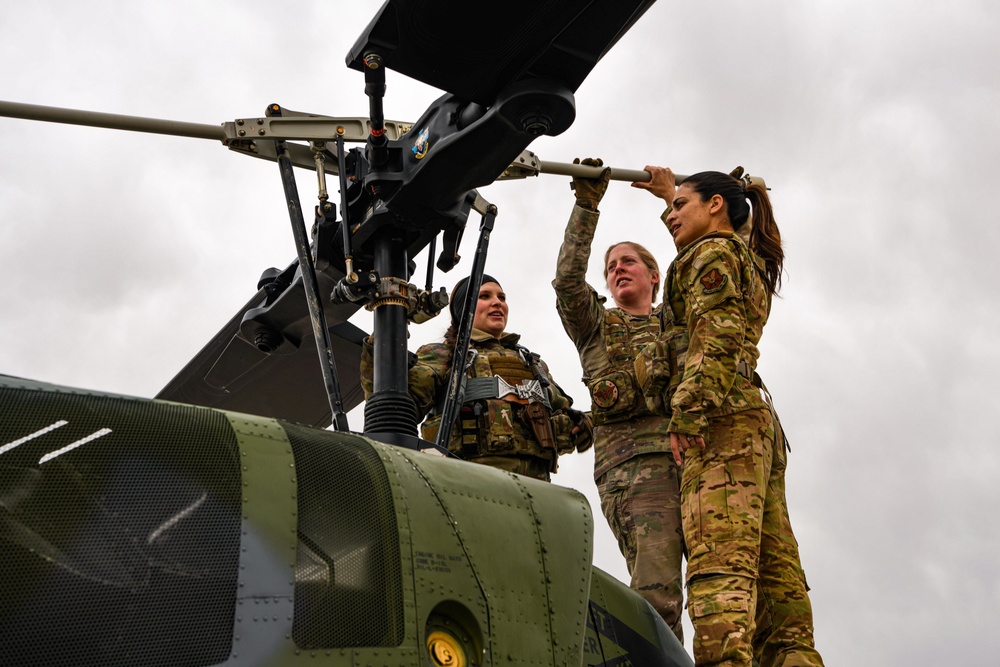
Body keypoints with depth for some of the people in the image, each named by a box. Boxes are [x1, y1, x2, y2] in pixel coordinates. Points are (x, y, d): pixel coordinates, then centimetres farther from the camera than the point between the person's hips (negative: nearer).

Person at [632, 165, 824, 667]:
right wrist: (670, 192, 68)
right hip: (758, 419, 9)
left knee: (718, 561, -25)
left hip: (722, 420, -9)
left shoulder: (712, 252, 5)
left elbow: (715, 335, -13)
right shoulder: (752, 263, 31)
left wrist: (688, 411, -22)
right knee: (775, 578, -2)